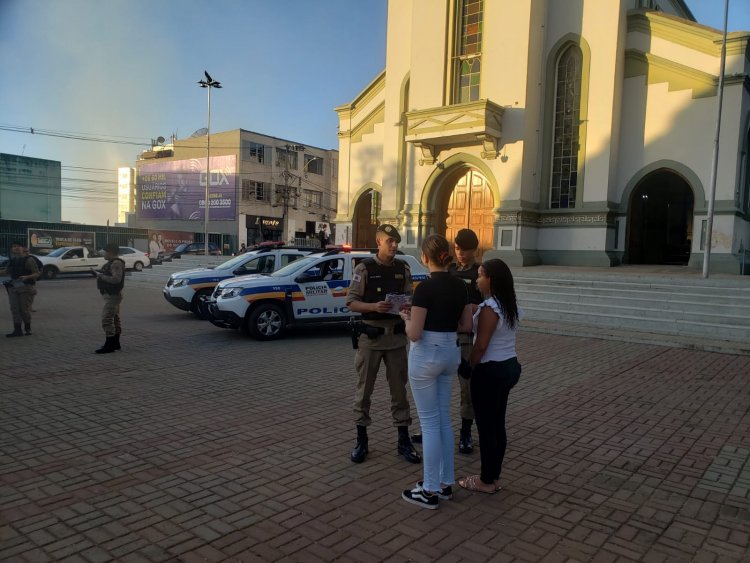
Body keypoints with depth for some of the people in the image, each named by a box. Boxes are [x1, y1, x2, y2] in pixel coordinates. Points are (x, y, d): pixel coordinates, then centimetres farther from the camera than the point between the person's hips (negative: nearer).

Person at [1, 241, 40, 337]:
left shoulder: (29, 260, -7)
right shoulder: (12, 260, 13)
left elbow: (37, 273, -11)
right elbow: (6, 272, 25)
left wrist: (27, 277, -27)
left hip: (26, 287, -6)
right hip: (13, 287, 6)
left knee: (24, 309, -2)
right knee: (14, 309, 2)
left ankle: (28, 328, 17)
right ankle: (17, 330, 5)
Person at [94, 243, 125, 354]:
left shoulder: (116, 264, -18)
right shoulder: (111, 263, 16)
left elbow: (116, 279, -28)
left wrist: (101, 276, -22)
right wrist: (100, 275, 10)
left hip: (112, 295, -11)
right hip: (112, 295, 11)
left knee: (107, 319, -13)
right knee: (115, 319, 15)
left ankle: (109, 345, -12)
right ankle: (115, 343, 23)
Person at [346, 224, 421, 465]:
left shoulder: (403, 268, 5)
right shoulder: (364, 268, -6)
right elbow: (351, 302, -8)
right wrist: (374, 306, -24)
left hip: (396, 336, 3)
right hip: (370, 335, -3)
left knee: (399, 389, 9)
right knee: (364, 388, 7)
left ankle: (403, 440, 20)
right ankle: (361, 440, 20)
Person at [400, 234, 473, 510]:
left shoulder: (426, 287, -18)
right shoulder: (461, 286, 4)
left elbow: (415, 334, -19)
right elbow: (466, 326, 11)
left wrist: (406, 317, 0)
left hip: (426, 355, -7)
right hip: (451, 352, 7)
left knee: (429, 421, 1)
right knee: (443, 417, 16)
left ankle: (430, 491, 11)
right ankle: (446, 483, 25)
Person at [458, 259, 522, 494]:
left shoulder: (490, 308, -19)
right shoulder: (511, 306, 8)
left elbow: (481, 345, -19)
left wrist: (468, 366, -8)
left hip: (490, 371, -9)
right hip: (508, 366, 9)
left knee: (486, 426, 3)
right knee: (497, 425, 15)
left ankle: (487, 481, 14)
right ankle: (494, 477, 26)